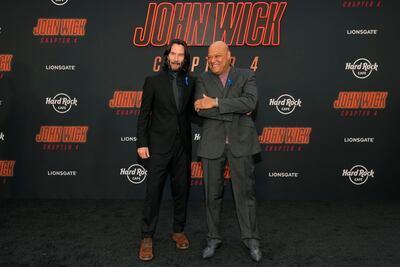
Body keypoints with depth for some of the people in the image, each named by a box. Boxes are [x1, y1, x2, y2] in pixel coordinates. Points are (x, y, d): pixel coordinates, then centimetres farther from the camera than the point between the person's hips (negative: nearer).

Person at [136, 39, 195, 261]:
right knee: (153, 191, 0)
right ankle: (147, 237, 12)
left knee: (181, 189, 10)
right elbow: (144, 114, -2)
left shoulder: (191, 81, 7)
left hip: (183, 145, 3)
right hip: (159, 145, -3)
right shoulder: (153, 81, -1)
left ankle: (179, 231, 27)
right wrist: (142, 143, -7)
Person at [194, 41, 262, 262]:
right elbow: (201, 109, -10)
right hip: (212, 143, 2)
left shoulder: (246, 76, 3)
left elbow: (251, 102, -16)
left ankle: (251, 238, 22)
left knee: (245, 192, 6)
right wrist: (236, 111, -13)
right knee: (212, 194, 10)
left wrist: (216, 102, -18)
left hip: (240, 142, -1)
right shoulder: (203, 80, 6)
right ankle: (213, 238, 26)